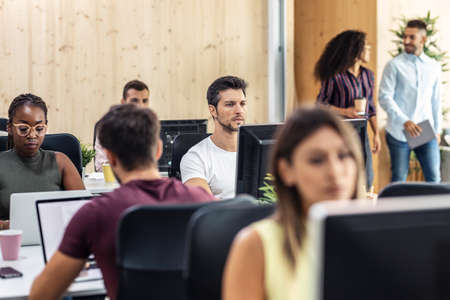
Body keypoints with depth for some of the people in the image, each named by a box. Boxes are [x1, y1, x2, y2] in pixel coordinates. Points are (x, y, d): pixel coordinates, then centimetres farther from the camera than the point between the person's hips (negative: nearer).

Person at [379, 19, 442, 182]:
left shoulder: (434, 67, 11)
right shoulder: (394, 65, -2)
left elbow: (436, 101, 16)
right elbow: (384, 97, -9)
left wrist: (437, 129, 14)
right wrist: (404, 121, -20)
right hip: (399, 132, -3)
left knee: (434, 178, 3)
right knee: (399, 179, 3)